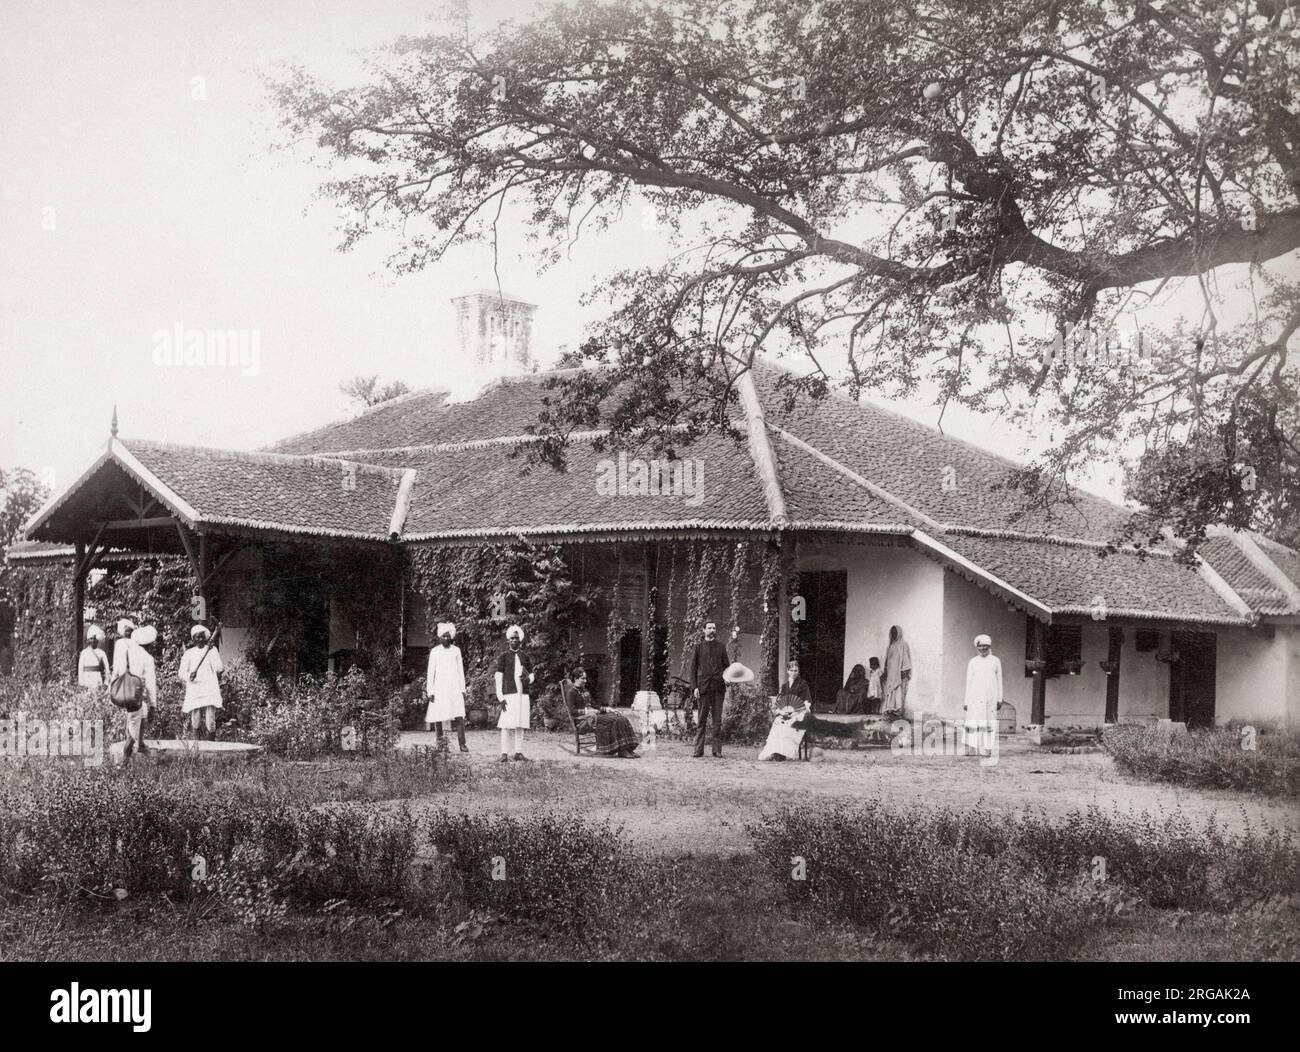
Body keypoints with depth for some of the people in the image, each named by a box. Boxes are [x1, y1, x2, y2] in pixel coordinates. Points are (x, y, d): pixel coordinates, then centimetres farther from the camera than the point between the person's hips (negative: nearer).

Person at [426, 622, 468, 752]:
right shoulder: (435, 651, 4)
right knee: (438, 717, -2)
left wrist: (463, 689, 8)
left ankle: (462, 744, -11)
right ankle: (440, 741, 11)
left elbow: (460, 671, 13)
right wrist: (430, 691, -2)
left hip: (455, 688, 1)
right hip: (439, 689, -1)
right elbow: (431, 672, 4)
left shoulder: (456, 650, 9)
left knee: (459, 717, -9)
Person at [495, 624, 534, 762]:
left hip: (523, 694, 4)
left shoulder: (525, 657, 15)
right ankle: (504, 753, -6)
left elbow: (531, 676, 20)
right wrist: (500, 697, -10)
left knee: (520, 724, 2)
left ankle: (518, 752, 6)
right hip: (509, 694, -4)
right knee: (507, 725, -8)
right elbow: (498, 677, -1)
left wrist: (527, 679, -6)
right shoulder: (503, 656, 4)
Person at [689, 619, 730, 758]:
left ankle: (717, 750, 2)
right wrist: (694, 687, -3)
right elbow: (693, 668, 6)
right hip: (703, 686, -2)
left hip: (718, 686, 2)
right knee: (702, 719, -1)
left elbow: (726, 665, 16)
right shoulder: (698, 647, 6)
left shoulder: (720, 646, 12)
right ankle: (699, 750, 1)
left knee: (717, 719, 0)